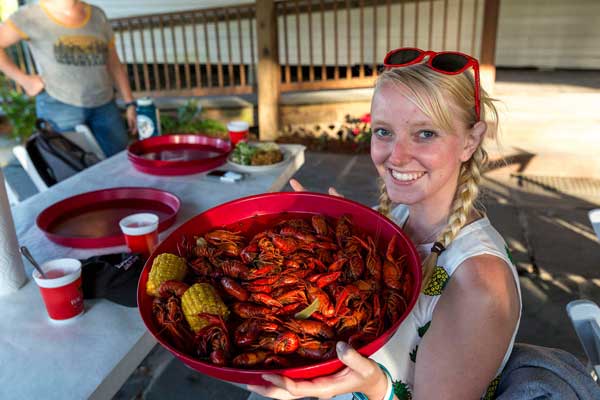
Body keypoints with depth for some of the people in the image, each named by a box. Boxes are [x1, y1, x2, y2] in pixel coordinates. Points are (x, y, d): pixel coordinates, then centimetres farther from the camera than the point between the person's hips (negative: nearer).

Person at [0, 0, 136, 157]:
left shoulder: (98, 15, 10)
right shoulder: (33, 15, -2)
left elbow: (114, 63, 12)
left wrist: (130, 103, 8)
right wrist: (23, 79, -7)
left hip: (104, 105, 4)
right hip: (60, 106, -4)